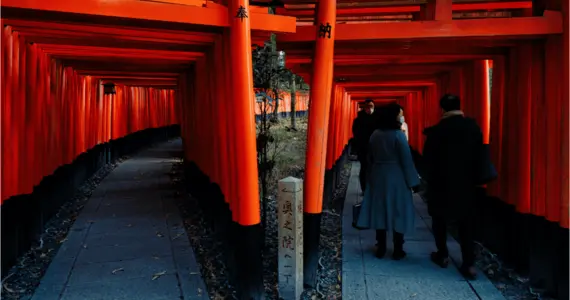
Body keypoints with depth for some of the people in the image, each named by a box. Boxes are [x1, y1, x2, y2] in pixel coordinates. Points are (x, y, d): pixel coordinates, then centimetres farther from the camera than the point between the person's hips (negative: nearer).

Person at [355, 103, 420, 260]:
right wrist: (413, 181, -7)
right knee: (398, 213, 5)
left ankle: (381, 248, 17)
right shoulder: (398, 135, -15)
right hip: (396, 178, -5)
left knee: (380, 211, 10)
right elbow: (406, 160, -13)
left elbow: (370, 158, 9)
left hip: (378, 177, 5)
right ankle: (398, 250, 11)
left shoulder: (375, 134, 2)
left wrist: (371, 176, 18)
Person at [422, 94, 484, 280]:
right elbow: (479, 154, 3)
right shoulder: (474, 127, -3)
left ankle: (442, 255, 26)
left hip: (442, 183, -3)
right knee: (465, 223, 9)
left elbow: (428, 159, -7)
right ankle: (469, 264, 7)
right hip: (466, 183, 3)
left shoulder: (436, 131, -13)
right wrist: (473, 177, 12)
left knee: (440, 220, 15)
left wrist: (429, 179, 8)